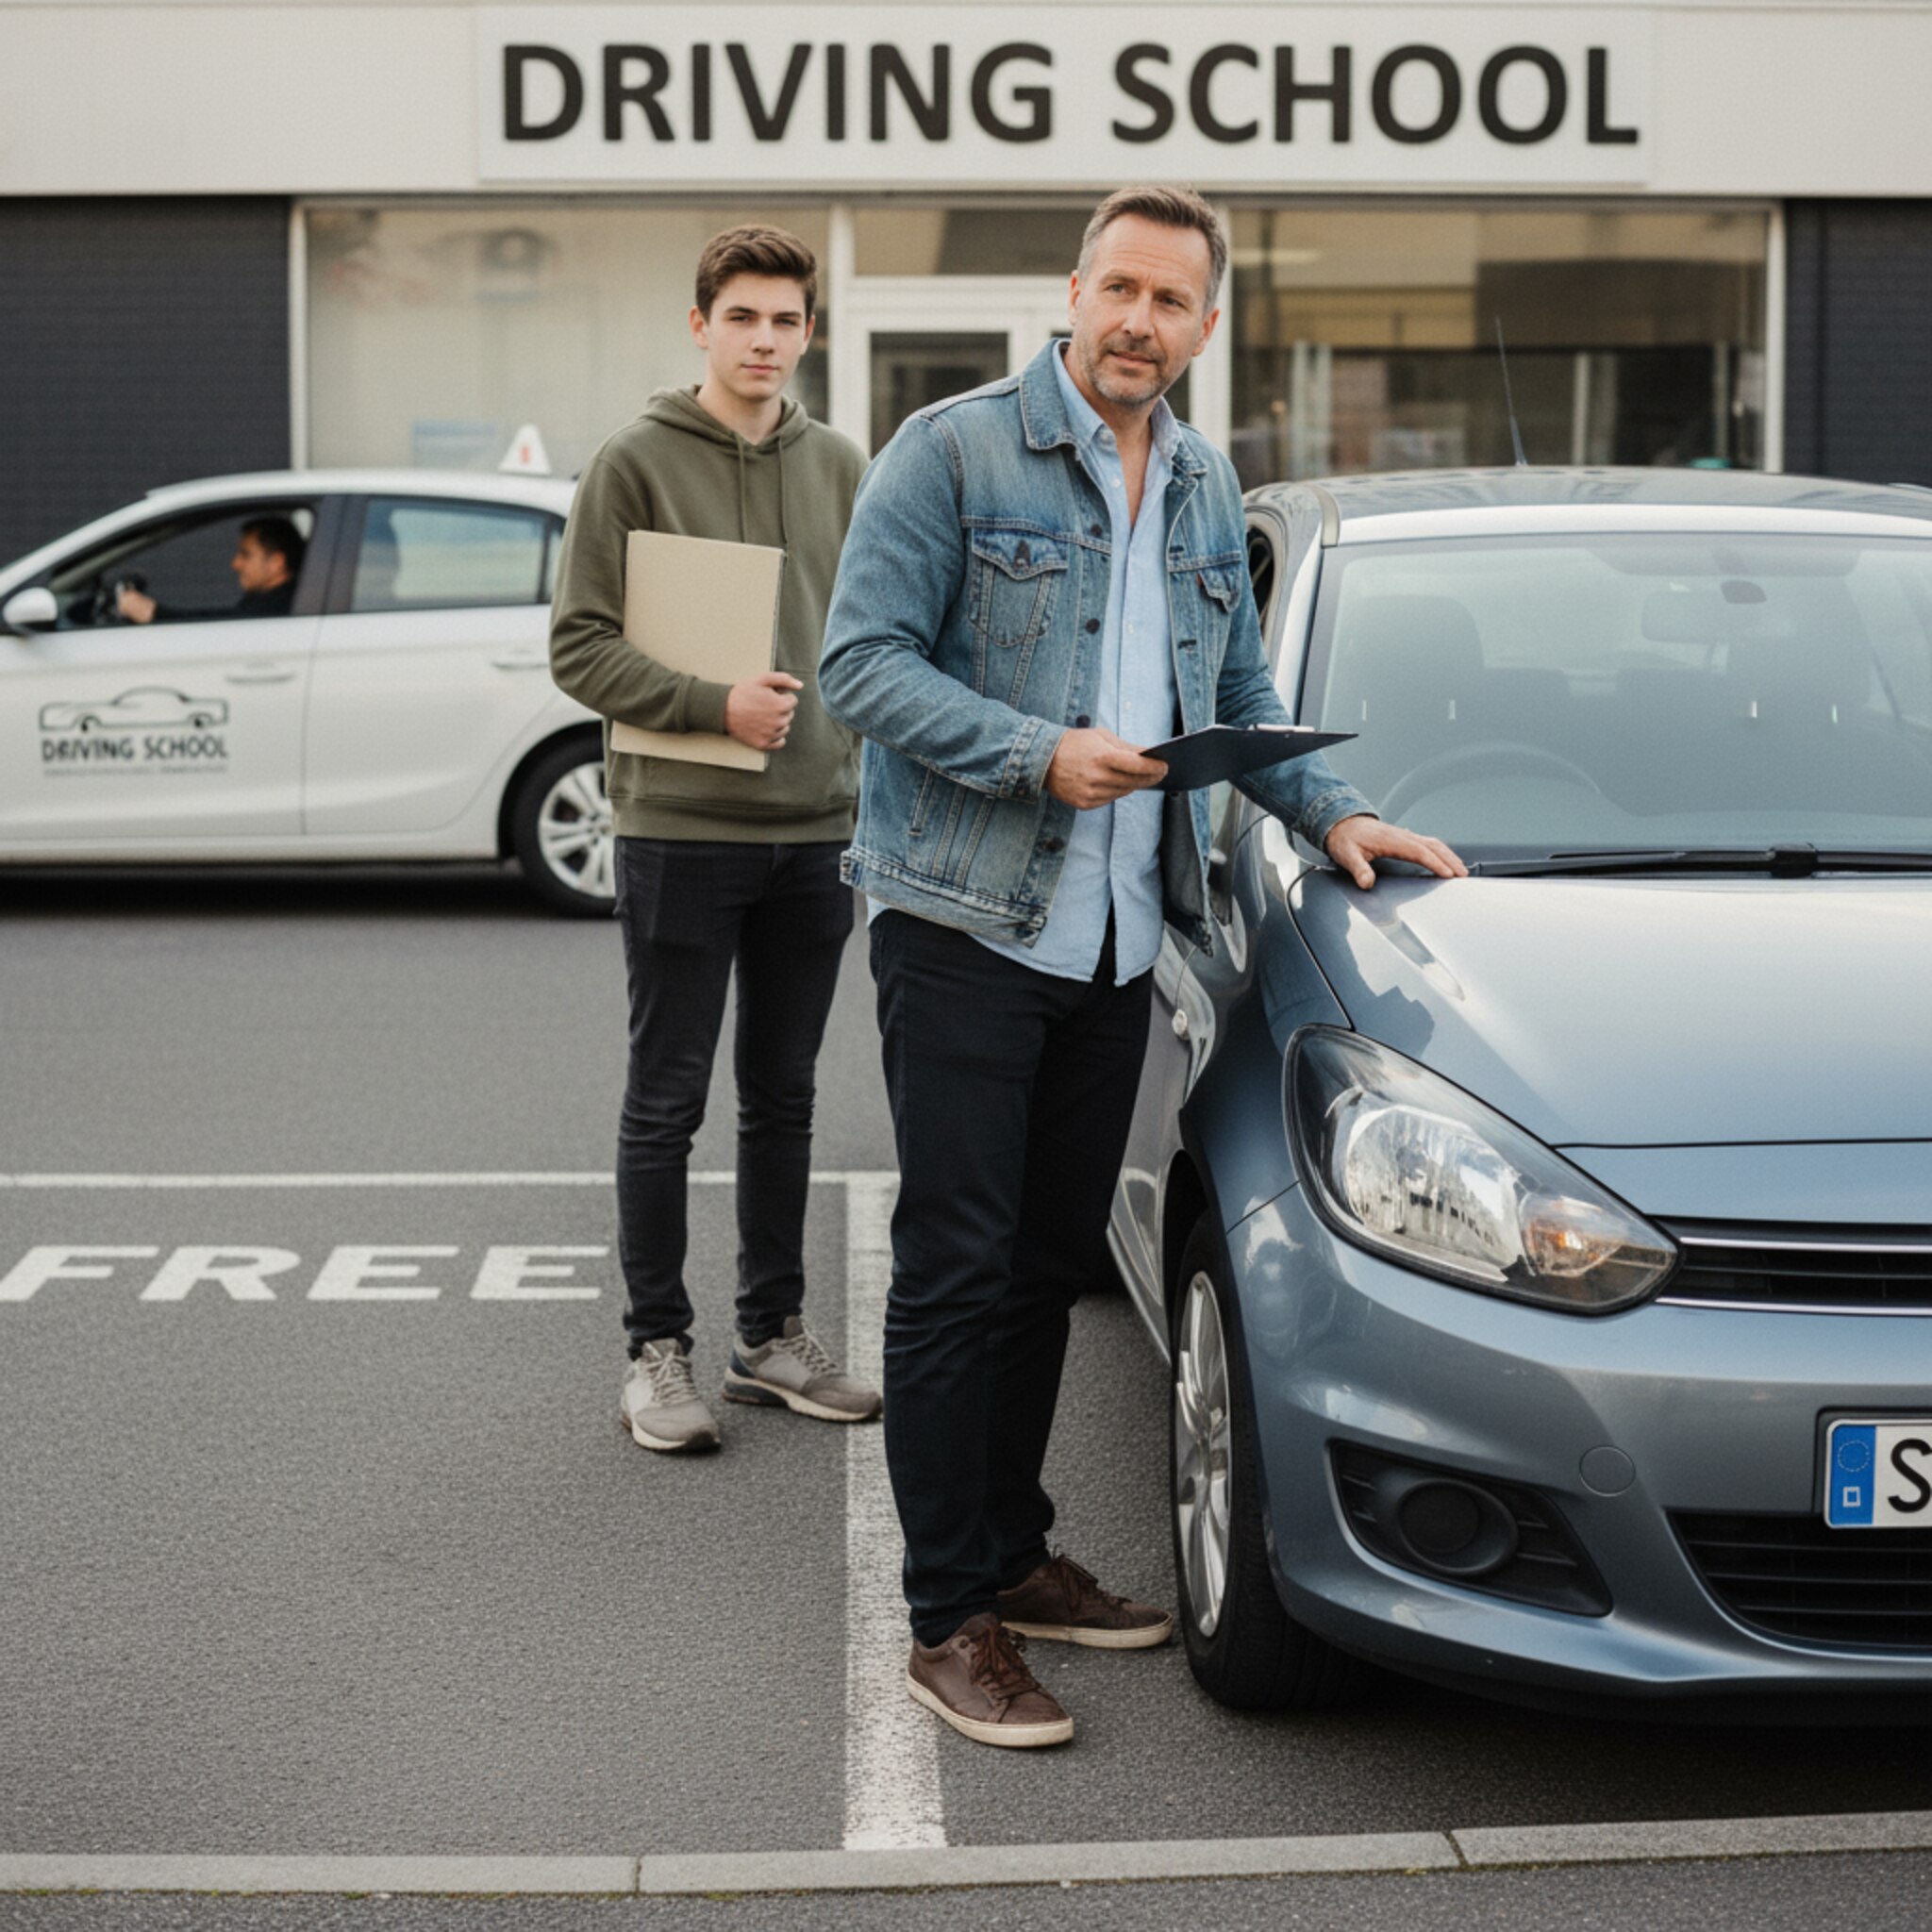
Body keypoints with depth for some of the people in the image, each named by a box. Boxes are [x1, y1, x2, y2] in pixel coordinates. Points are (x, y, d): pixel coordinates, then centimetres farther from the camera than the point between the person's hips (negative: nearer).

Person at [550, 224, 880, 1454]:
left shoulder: (840, 470, 10)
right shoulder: (638, 465, -4)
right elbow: (581, 646, -7)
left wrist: (869, 794, 8)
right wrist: (713, 705, -18)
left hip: (814, 835, 5)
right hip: (682, 831, -5)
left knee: (784, 1099, 13)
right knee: (668, 1103, 2)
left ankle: (775, 1337, 23)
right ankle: (659, 1349, 11)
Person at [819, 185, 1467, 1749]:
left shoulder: (1207, 489, 15)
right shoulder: (953, 451, -6)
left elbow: (1243, 694, 24)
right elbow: (862, 662, -12)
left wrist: (1330, 811, 10)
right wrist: (1041, 754, -20)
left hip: (1117, 940, 7)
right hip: (967, 927, -6)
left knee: (1053, 1264, 13)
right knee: (958, 1269, -4)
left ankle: (1014, 1557, 25)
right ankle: (950, 1619, 3)